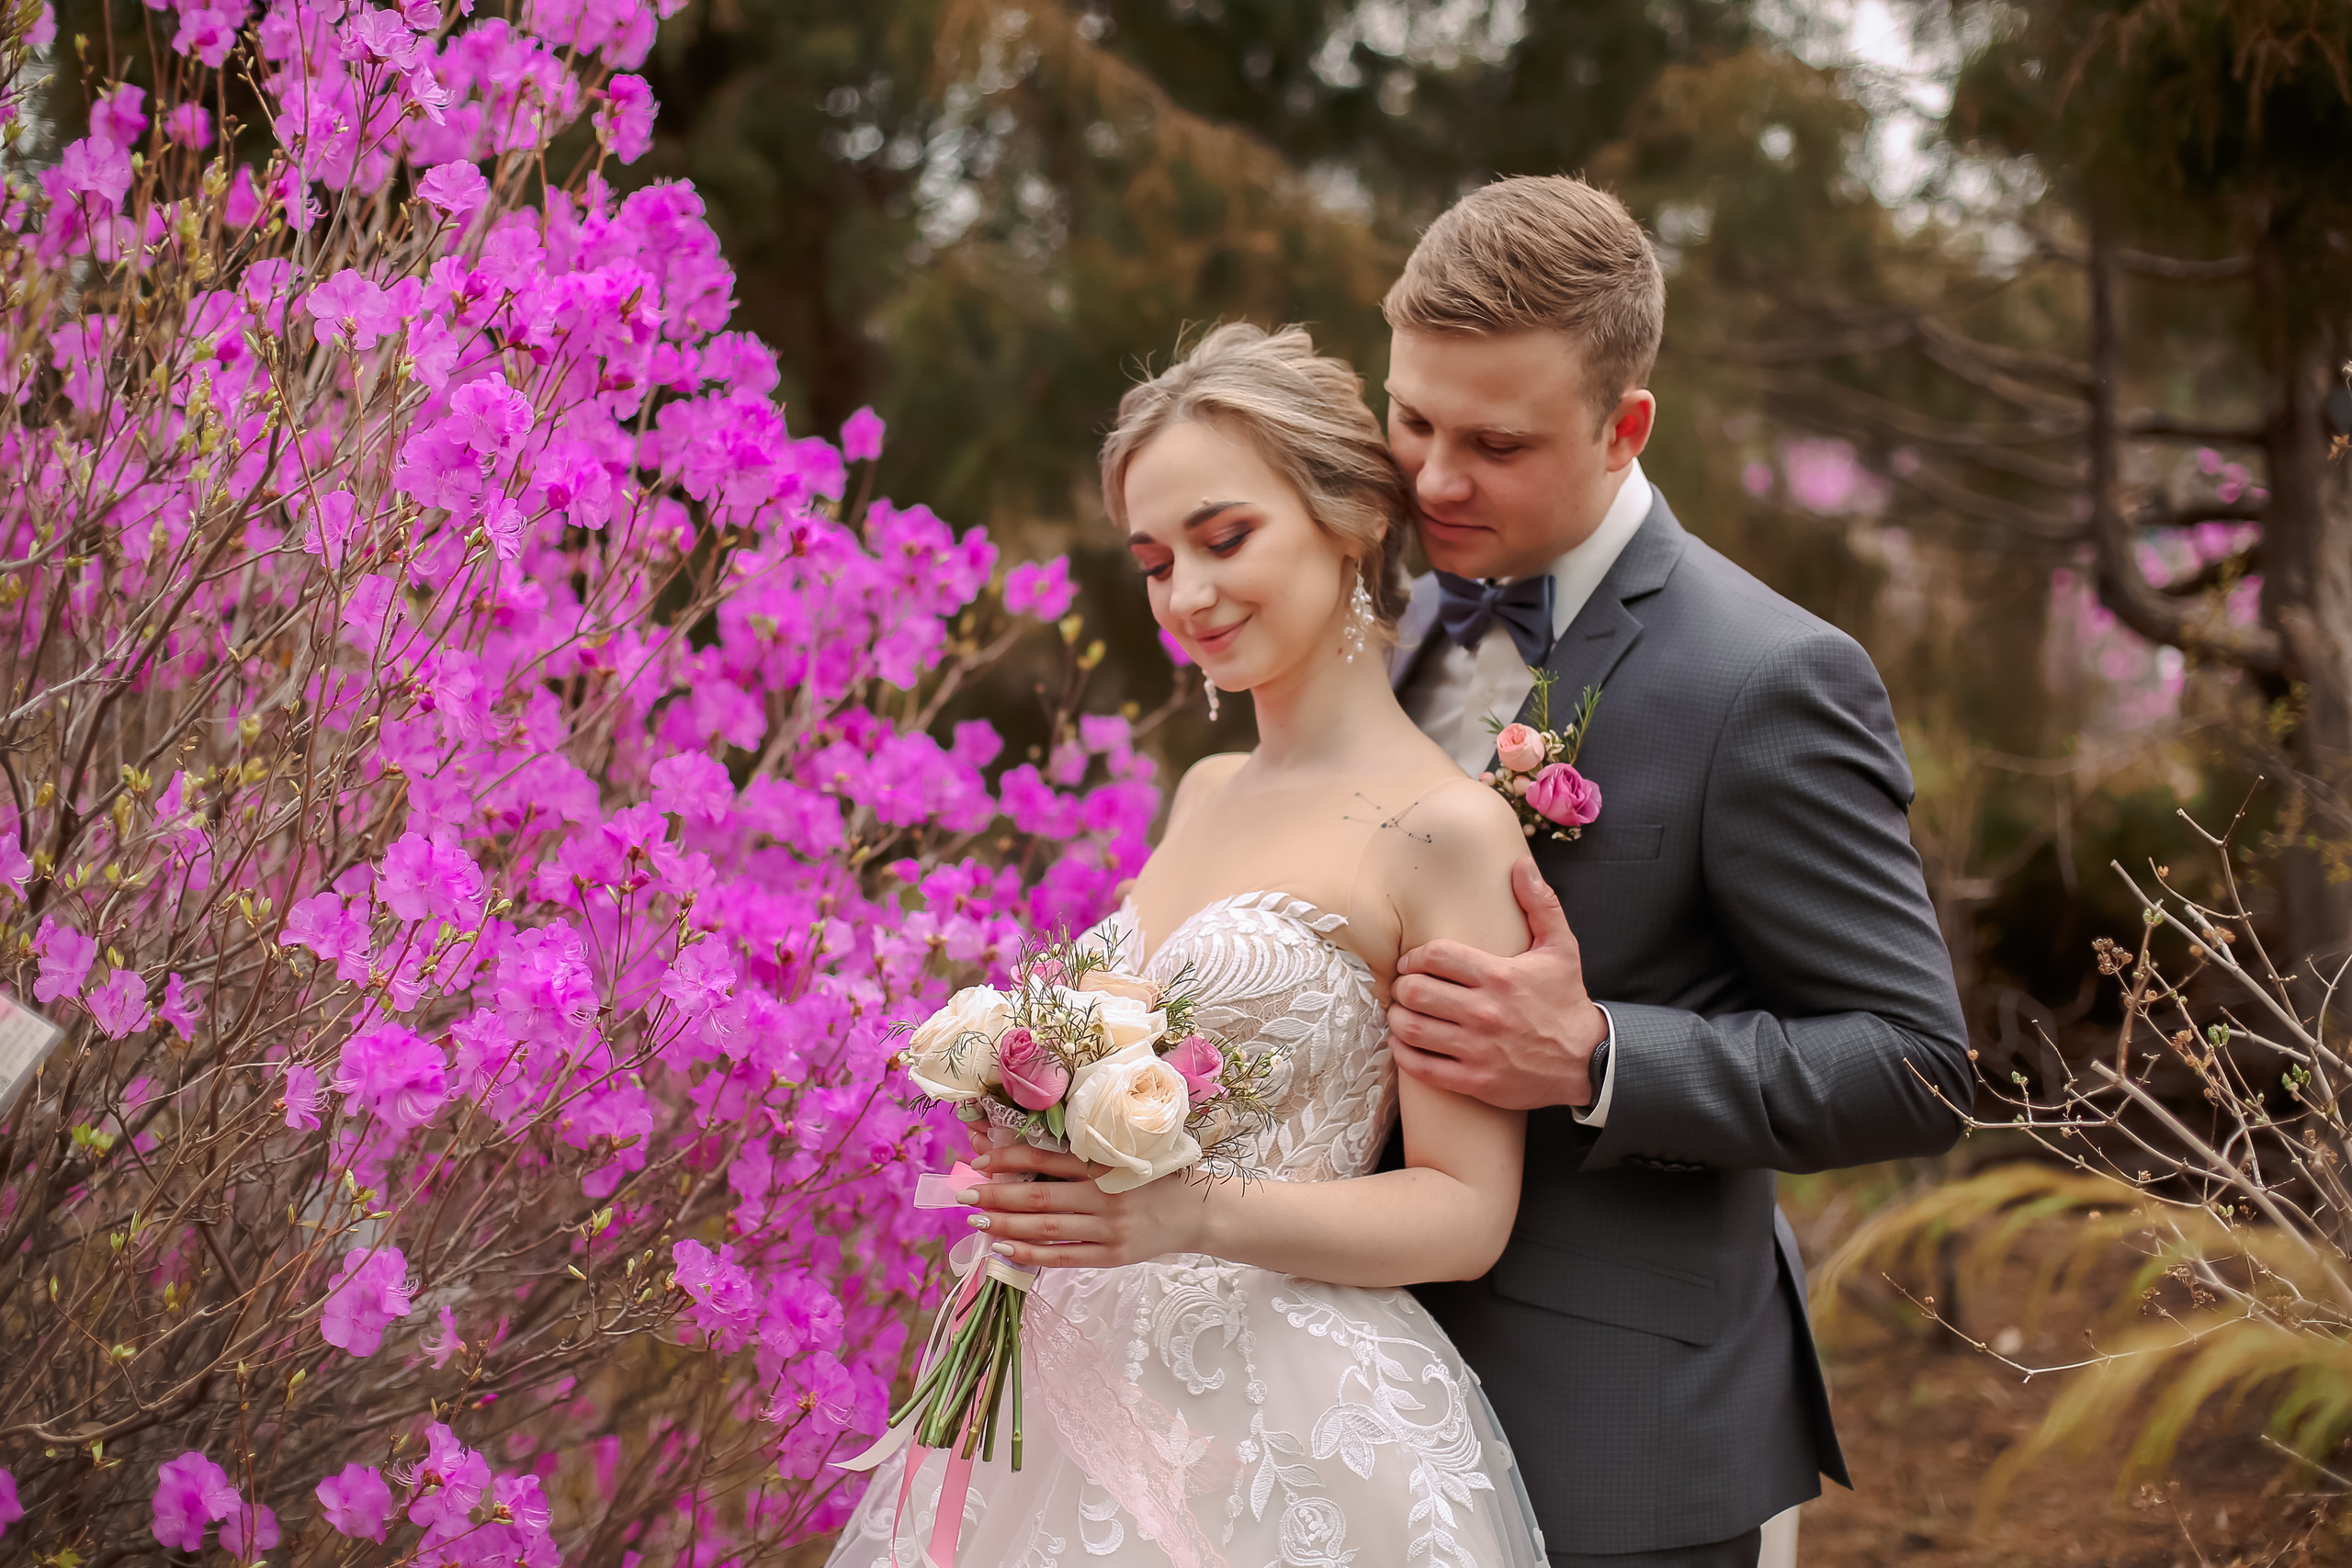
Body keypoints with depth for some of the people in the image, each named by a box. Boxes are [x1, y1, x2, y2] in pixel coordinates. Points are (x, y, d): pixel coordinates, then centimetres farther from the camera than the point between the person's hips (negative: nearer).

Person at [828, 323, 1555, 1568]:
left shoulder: (1449, 830, -11)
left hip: (1294, 1429, -7)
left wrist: (1199, 1211, -26)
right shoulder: (1207, 791, 11)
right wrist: (1034, 1131, 4)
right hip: (1087, 1392, 7)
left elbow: (1465, 1212, -13)